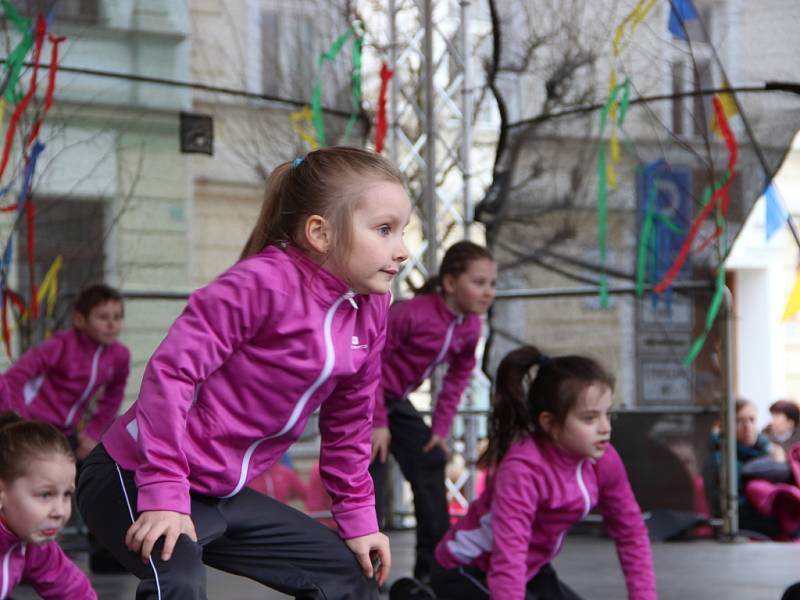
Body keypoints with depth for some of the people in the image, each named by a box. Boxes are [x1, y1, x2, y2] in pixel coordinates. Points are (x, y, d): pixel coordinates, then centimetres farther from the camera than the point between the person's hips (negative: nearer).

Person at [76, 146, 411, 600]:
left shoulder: (371, 313, 2)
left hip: (224, 494, 9)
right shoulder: (264, 282, -22)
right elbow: (172, 370, -26)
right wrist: (164, 493, -29)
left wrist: (359, 518, 17)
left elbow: (349, 424, 16)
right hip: (134, 477, -9)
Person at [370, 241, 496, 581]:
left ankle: (434, 567, 12)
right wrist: (377, 423, -22)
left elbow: (458, 378, 7)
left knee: (431, 462, 4)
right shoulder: (411, 314, -30)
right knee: (370, 482, -13)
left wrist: (441, 427, 0)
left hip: (395, 400, 8)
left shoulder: (470, 327, -6)